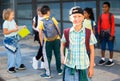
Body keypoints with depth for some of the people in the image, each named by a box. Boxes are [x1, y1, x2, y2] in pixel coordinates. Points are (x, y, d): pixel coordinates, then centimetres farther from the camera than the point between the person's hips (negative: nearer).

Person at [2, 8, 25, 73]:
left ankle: (18, 65, 26)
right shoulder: (6, 23, -17)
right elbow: (5, 32, -21)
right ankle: (10, 67, 8)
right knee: (11, 54, -4)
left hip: (15, 39, 8)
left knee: (18, 52, 13)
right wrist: (13, 30, -24)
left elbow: (16, 27, 17)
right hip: (9, 40, -8)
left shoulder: (13, 21, 6)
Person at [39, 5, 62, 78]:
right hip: (56, 39, 1)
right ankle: (59, 70, 26)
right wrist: (60, 36, 13)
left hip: (48, 41, -1)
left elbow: (40, 34, -7)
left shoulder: (41, 22, -7)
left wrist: (41, 43, 2)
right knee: (57, 55, 14)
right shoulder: (53, 19, -6)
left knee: (48, 57, 6)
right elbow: (58, 29, -1)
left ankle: (48, 74, 9)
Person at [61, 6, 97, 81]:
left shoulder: (88, 33, -7)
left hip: (84, 67, -1)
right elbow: (63, 44, 14)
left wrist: (91, 67, 0)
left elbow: (92, 50, -1)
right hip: (70, 66, 1)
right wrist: (62, 56, -2)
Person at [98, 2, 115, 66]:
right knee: (102, 47, 12)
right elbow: (99, 25, 8)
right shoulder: (101, 16, 4)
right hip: (102, 33, 5)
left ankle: (111, 60, 14)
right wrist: (99, 33, 4)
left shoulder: (111, 16, -9)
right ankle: (103, 59, 24)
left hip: (109, 33, -4)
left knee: (110, 47, 4)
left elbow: (113, 26, -10)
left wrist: (112, 35, -13)